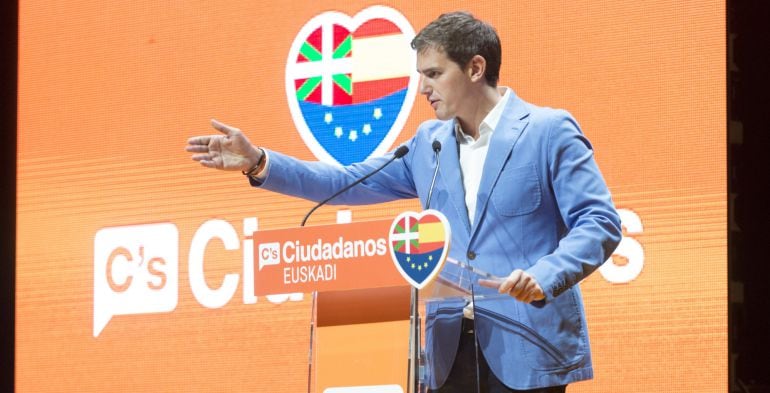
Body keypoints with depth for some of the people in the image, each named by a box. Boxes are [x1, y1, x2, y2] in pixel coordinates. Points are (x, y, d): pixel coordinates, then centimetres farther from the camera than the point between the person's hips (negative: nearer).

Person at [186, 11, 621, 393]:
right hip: (451, 349, 6)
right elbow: (349, 183, 19)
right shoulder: (431, 142, 16)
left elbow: (599, 221, -8)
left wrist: (544, 277, -25)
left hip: (527, 350, -6)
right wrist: (259, 163, 9)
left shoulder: (550, 130, -3)